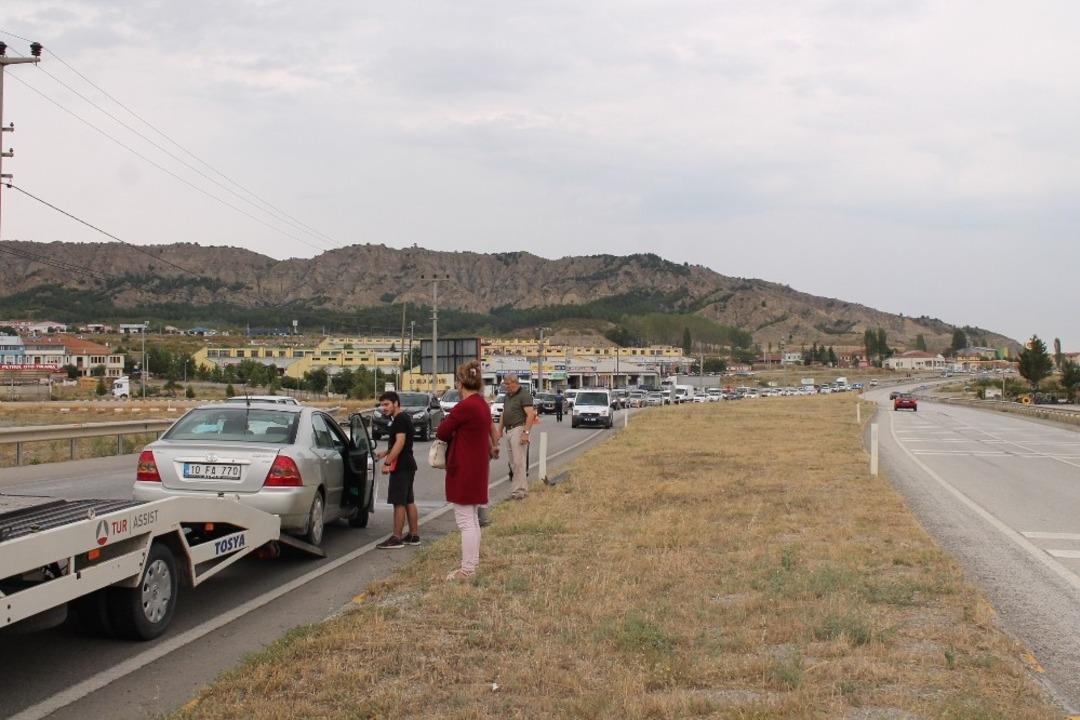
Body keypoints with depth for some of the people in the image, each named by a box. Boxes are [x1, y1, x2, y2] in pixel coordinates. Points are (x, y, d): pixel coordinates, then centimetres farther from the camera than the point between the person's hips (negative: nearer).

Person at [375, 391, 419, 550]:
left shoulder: (400, 420, -14)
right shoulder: (403, 419, 18)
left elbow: (400, 442, -24)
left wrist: (387, 462, -26)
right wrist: (385, 453, 21)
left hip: (401, 467, -11)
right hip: (408, 465, 11)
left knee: (399, 502, -8)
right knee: (409, 501, 13)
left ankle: (397, 538, -6)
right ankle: (413, 535, 17)